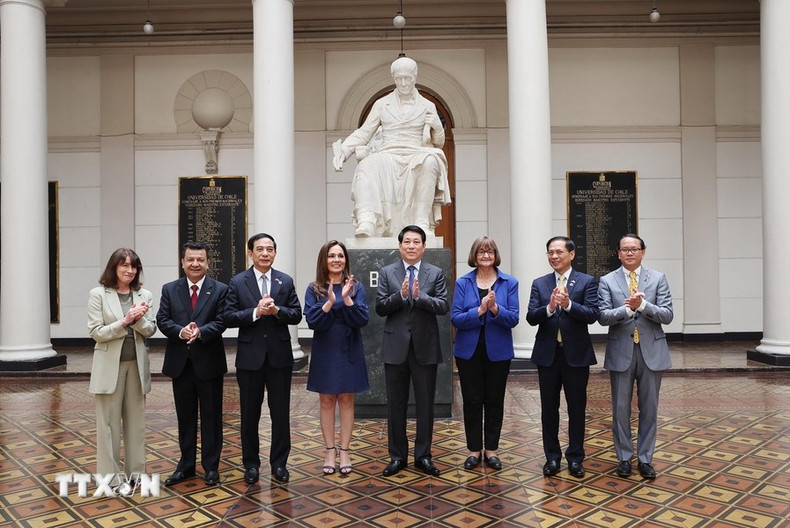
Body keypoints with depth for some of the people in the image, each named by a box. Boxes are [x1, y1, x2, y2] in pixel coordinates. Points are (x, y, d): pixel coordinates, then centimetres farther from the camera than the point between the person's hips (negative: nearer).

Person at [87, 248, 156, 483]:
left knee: (136, 419, 12)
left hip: (137, 364, 3)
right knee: (109, 421, 4)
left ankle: (135, 471, 23)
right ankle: (109, 475, 14)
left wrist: (139, 319, -20)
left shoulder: (144, 295, 4)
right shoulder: (98, 294, -5)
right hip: (110, 365, -3)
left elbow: (150, 330, 0)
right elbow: (96, 332, -9)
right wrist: (125, 321, -20)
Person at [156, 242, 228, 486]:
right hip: (180, 362, 3)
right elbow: (162, 320, -2)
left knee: (211, 416, 7)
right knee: (185, 417, 13)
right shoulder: (169, 289, 6)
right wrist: (181, 331, -21)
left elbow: (221, 321, -10)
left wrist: (200, 331, -27)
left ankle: (211, 466, 20)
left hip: (209, 362, -2)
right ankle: (186, 465, 26)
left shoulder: (220, 290, -2)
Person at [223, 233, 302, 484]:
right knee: (250, 414, 10)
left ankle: (279, 463, 22)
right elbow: (228, 318, -7)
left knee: (281, 412, 8)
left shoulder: (286, 281, 5)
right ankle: (251, 463, 25)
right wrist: (256, 312, -21)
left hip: (280, 356, 1)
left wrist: (277, 310, -18)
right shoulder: (237, 282, -1)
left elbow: (296, 314, 0)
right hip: (250, 356, -1)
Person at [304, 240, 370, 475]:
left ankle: (344, 451, 17)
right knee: (327, 401, 8)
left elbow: (362, 319, -9)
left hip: (349, 352, 0)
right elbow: (312, 321, -10)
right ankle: (330, 451, 19)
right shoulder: (314, 290, -1)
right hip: (324, 353, 0)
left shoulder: (356, 288, -1)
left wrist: (346, 299, -22)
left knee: (346, 400, 7)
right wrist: (330, 302, -23)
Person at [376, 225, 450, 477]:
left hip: (425, 347, 0)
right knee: (395, 404, 8)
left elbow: (444, 306, -7)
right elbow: (380, 308, -3)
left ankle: (423, 456, 21)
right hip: (396, 347, 0)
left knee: (425, 404, 8)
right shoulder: (387, 272, 4)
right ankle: (397, 456, 21)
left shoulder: (436, 273, 3)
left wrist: (419, 296, -21)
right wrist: (400, 295, -19)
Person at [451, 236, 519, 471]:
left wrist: (495, 309, -26)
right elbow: (455, 318, -9)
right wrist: (480, 310, -23)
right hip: (469, 351, 0)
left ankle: (491, 450, 24)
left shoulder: (509, 283, -2)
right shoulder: (463, 283, -2)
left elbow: (513, 319, -8)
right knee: (472, 401, 7)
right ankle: (474, 450, 21)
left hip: (497, 351, 0)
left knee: (494, 401, 10)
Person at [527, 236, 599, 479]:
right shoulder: (539, 283, 6)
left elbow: (593, 315, -12)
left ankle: (575, 457, 23)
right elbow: (531, 317, -5)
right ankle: (552, 457, 23)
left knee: (577, 407, 8)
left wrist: (569, 304, -28)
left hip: (577, 354, -2)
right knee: (549, 408, 10)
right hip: (547, 354, 2)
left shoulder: (587, 281, 0)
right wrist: (549, 308, -24)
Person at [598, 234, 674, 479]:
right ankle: (624, 457, 21)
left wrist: (642, 305, -21)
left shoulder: (658, 278, 3)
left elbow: (667, 315, -5)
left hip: (651, 351, 1)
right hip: (621, 352, 0)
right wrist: (627, 309, -23)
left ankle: (645, 458, 21)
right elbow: (603, 317, -7)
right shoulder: (607, 281, 2)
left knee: (649, 408, 8)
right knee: (620, 408, 7)